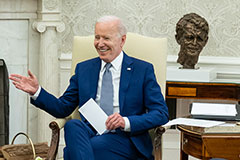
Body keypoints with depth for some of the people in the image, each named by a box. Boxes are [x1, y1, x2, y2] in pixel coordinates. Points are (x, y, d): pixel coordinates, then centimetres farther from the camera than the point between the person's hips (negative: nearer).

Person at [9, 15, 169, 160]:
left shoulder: (143, 70, 5)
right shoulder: (84, 69, 17)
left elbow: (161, 113, -2)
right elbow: (63, 108, 18)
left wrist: (127, 122, -18)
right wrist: (37, 91, 1)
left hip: (125, 139, -4)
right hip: (90, 133, 4)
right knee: (73, 125, -33)